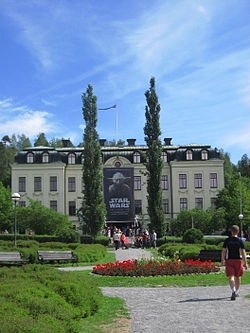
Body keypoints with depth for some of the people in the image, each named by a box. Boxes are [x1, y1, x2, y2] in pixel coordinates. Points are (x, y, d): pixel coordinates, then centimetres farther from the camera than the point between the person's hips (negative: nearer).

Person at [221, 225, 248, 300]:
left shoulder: (227, 240, 0)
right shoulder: (240, 241, -3)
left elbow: (223, 251, -1)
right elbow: (243, 252, -7)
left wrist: (222, 260, 10)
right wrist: (245, 263, -5)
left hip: (229, 260, 0)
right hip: (238, 260, 0)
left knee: (231, 277, -6)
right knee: (237, 277, 17)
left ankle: (233, 291, -27)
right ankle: (236, 292, 29)